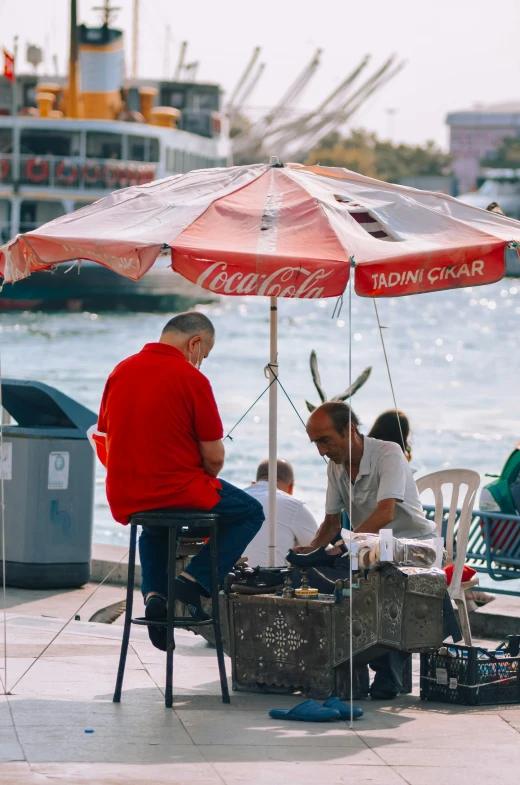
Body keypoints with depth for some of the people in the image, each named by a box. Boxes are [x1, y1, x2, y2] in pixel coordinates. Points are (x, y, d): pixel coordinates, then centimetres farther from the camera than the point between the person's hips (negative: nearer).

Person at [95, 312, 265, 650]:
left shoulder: (121, 371, 5)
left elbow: (108, 440, 13)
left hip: (122, 497, 6)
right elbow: (214, 458, -11)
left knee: (153, 528, 40)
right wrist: (204, 483, 11)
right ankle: (194, 581, 1)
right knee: (250, 513, 16)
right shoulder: (191, 378, -13)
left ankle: (154, 592, 16)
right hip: (178, 491, -6)